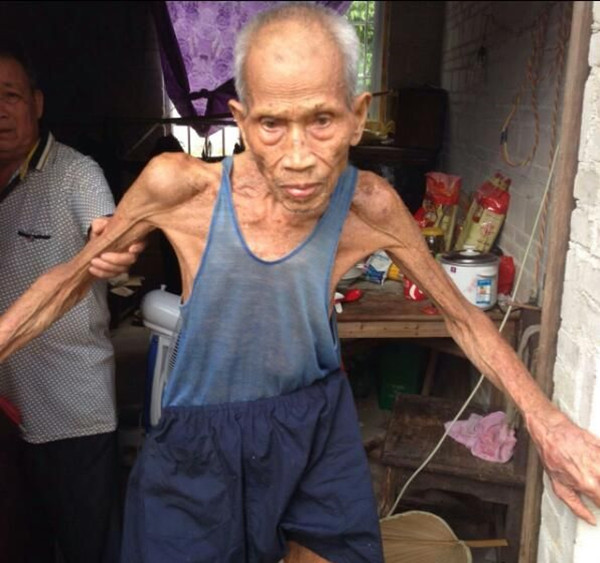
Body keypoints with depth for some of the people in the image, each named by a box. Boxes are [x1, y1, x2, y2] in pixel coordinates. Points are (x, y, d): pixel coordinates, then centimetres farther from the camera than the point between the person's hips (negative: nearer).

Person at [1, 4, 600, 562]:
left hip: (317, 422, 2)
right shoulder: (177, 187, -22)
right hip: (199, 441, -1)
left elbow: (461, 314, -4)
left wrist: (546, 422, -10)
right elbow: (72, 276, -6)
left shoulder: (370, 207, -18)